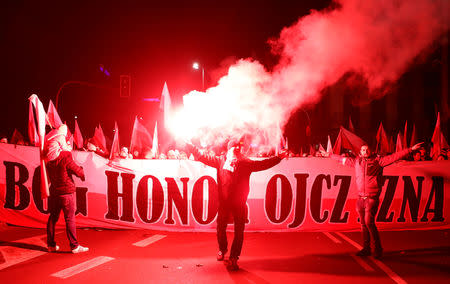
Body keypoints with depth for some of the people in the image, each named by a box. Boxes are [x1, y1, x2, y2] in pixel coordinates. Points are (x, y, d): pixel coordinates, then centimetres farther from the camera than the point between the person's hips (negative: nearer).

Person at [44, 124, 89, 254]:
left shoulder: (48, 157, 1)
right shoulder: (65, 156, -17)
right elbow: (78, 171, -12)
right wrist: (82, 173, 12)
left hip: (54, 191, 6)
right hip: (66, 191, -6)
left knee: (53, 217, 14)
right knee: (70, 218, -2)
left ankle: (51, 245, 21)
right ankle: (74, 246, 2)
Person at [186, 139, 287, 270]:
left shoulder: (246, 163, 1)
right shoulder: (221, 161, 3)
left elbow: (264, 164, 0)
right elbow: (203, 157, 7)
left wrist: (279, 157, -6)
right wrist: (191, 147, 6)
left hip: (239, 203, -1)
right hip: (224, 202, 1)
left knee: (239, 232, 0)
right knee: (220, 228, 15)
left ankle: (233, 258, 14)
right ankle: (222, 249, 43)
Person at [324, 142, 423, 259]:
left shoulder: (377, 160, -1)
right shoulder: (356, 161, 11)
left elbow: (394, 157, -9)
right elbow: (342, 159, 25)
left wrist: (411, 149, -17)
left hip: (372, 197, -5)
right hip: (361, 197, 5)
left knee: (369, 222, -14)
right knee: (363, 223, 10)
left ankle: (377, 249, 0)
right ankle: (366, 249, 21)